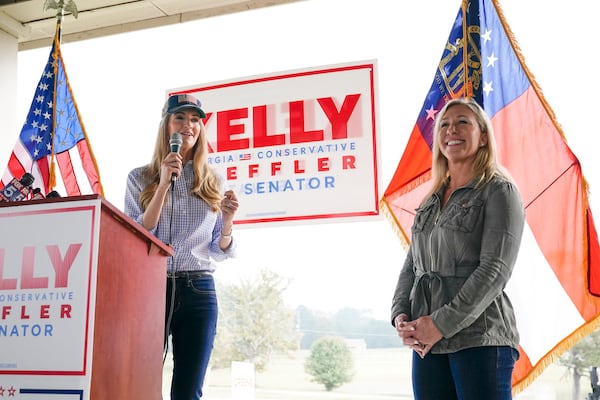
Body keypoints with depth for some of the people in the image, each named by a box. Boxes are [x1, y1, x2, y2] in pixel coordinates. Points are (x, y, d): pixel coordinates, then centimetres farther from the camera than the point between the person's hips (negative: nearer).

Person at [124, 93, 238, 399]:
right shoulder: (140, 177, 6)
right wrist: (164, 183, -11)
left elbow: (218, 253, 12)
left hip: (198, 291, 2)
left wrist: (227, 221, -10)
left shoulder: (213, 182, 10)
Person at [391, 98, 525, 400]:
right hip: (426, 343, 6)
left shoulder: (499, 191, -2)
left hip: (480, 339, -5)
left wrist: (442, 324, -17)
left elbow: (494, 270, -12)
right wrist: (400, 316, -4)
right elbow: (411, 267, 15)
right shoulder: (430, 202, 17)